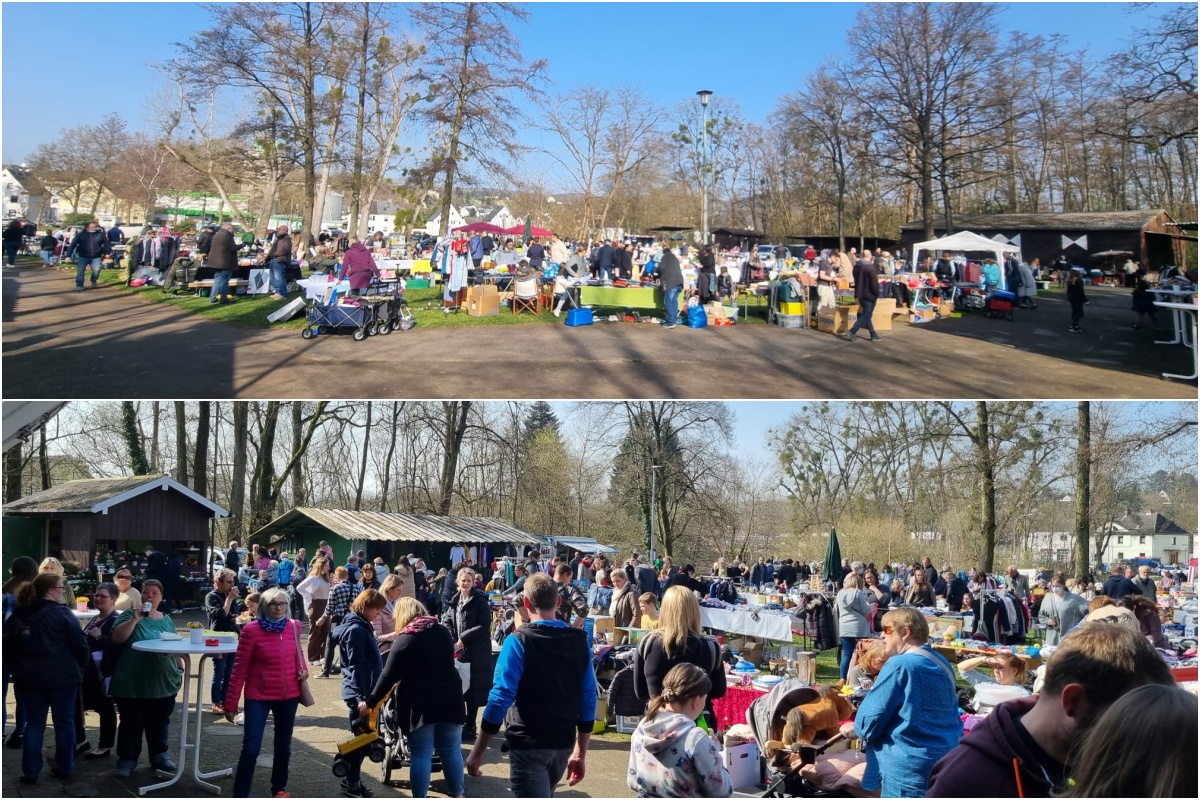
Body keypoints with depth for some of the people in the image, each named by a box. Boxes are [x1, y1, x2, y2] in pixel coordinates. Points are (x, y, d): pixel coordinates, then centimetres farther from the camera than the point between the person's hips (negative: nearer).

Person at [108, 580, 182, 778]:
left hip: (163, 683, 4)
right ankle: (126, 759, 10)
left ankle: (159, 755, 24)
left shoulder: (167, 620, 12)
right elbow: (116, 638, -18)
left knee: (160, 723, 13)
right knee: (131, 723, 2)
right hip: (133, 684, -4)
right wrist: (135, 619, -25)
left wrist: (180, 670, 17)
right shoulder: (130, 615, -2)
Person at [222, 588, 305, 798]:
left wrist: (303, 668, -3)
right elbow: (239, 669, -10)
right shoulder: (251, 630, -15)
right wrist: (230, 703, -9)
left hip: (288, 696, 4)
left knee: (283, 746, 17)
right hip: (258, 697, -4)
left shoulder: (294, 627, -2)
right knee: (251, 748, -9)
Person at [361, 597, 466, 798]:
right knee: (451, 751, 11)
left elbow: (389, 676, -10)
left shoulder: (404, 640, -7)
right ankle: (457, 796, 19)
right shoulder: (443, 632, 11)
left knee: (420, 754, 2)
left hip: (420, 704, -4)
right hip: (449, 699, 4)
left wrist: (370, 702, -1)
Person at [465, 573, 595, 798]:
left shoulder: (518, 641, -13)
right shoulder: (579, 641, 3)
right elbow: (588, 699, 4)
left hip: (528, 744, -6)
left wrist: (477, 752, -10)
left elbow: (501, 698, -17)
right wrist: (580, 754, 12)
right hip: (563, 744, 6)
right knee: (541, 795, 25)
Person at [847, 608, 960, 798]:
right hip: (949, 761, 8)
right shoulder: (942, 664, 11)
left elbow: (870, 720, -12)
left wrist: (855, 728, 11)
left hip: (909, 767, -8)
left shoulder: (899, 665, -14)